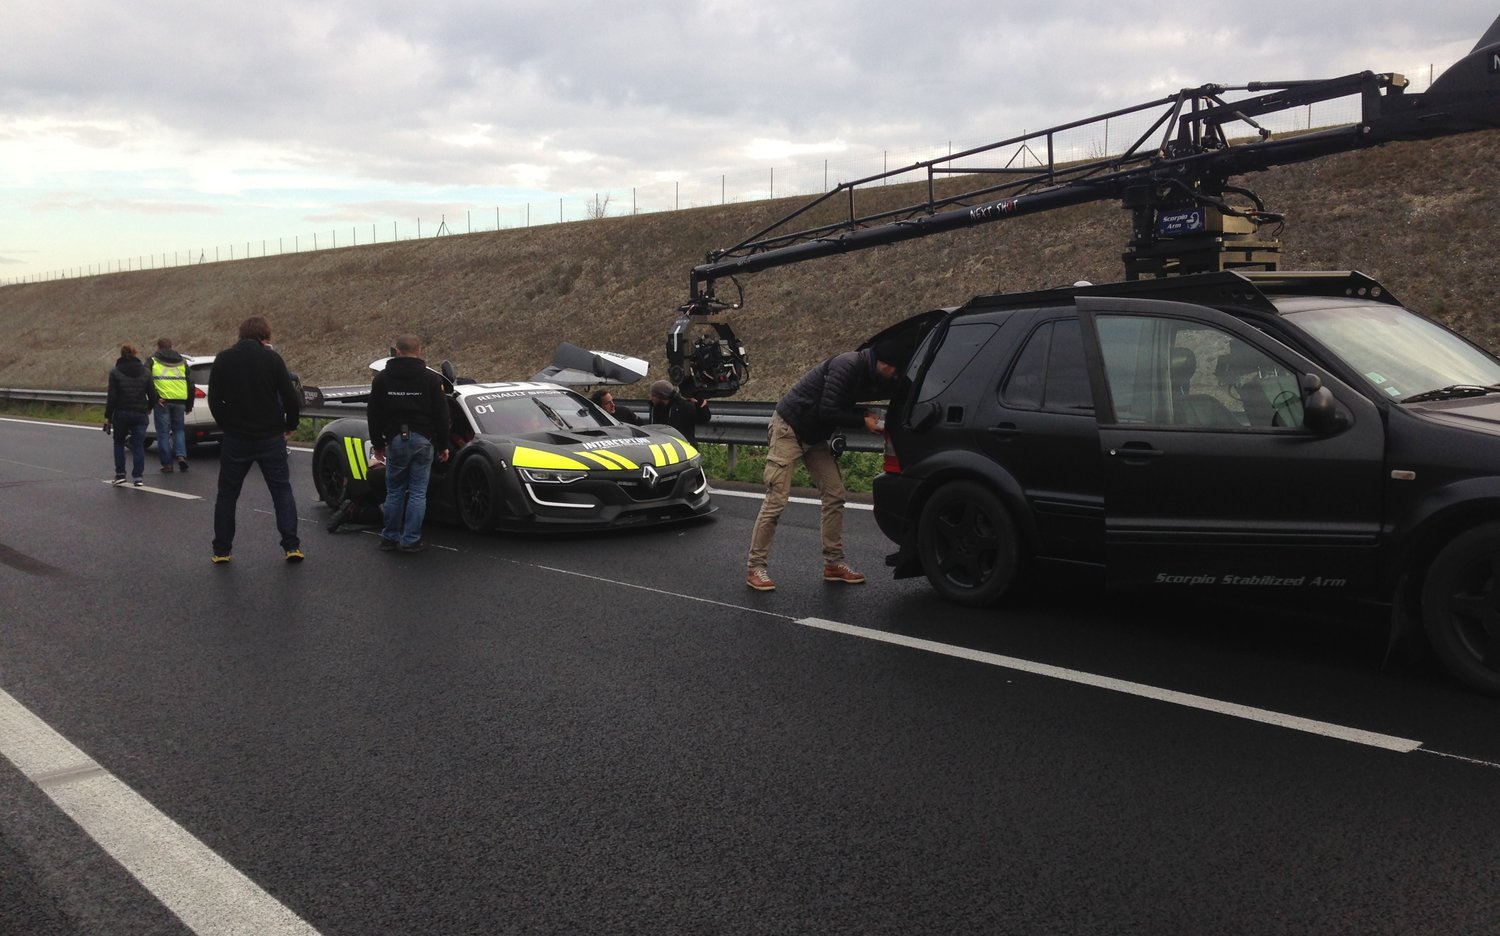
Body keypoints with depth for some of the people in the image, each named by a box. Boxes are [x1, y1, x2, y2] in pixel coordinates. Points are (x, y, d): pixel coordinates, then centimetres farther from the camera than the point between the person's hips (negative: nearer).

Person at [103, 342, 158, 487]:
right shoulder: (144, 372, 3)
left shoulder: (115, 372, -5)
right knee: (138, 445, 4)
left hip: (121, 413, -2)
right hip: (139, 414, 2)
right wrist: (149, 407, 23)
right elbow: (152, 395, 3)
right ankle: (138, 476, -3)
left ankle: (120, 475, 11)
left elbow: (112, 397, -8)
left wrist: (108, 416, -3)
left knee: (119, 443, 15)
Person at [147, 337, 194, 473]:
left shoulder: (152, 361, 6)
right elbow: (190, 384, 14)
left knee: (163, 432, 4)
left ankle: (167, 464, 4)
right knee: (179, 429, 17)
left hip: (162, 401, -3)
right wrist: (189, 405, 18)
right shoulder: (182, 362, 16)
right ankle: (181, 455, -4)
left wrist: (154, 398, -9)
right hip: (179, 401, 3)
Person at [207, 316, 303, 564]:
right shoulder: (271, 358, -5)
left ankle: (221, 550, 15)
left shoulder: (223, 359, 1)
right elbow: (291, 398, -8)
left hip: (235, 439, 1)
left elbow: (214, 400, 1)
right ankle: (291, 546, -1)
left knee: (227, 493, 13)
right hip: (271, 438, -1)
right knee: (282, 490, 7)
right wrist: (290, 426, 7)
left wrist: (227, 425, 14)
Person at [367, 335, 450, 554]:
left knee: (394, 491, 12)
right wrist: (443, 446, 7)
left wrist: (378, 444, 18)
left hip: (395, 440, 2)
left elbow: (373, 414, 9)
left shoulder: (382, 378, 5)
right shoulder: (431, 379, -1)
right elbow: (441, 415, -1)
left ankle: (389, 538, 15)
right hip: (423, 440, -2)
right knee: (418, 493, 2)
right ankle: (411, 540, 2)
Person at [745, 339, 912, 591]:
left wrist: (867, 417, -8)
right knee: (776, 501, -9)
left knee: (834, 498, 5)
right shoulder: (848, 365, -24)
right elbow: (828, 411, -27)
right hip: (789, 429, -9)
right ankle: (755, 568, -3)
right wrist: (863, 421, -19)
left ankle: (834, 563, 13)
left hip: (815, 437, 9)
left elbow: (842, 407, 9)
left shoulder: (870, 377, 3)